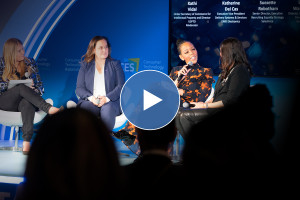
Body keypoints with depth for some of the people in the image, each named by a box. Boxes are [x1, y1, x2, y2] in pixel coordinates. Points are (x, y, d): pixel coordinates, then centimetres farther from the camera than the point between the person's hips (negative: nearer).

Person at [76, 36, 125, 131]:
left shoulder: (115, 64, 14)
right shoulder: (85, 66, 17)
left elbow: (121, 86, 4)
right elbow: (79, 88, 10)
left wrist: (107, 98, -14)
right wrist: (91, 97, -12)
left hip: (110, 102, -1)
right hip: (90, 101, 1)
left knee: (107, 109, -38)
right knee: (84, 108, -35)